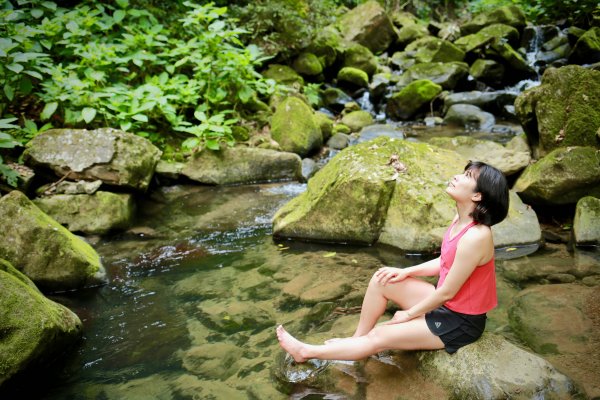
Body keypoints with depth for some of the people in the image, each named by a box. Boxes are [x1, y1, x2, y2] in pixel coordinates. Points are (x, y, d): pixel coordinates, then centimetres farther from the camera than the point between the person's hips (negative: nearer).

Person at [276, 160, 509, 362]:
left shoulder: (475, 237, -32)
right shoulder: (460, 220, -2)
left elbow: (447, 292, -24)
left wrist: (409, 314, -11)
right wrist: (405, 271, 1)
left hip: (460, 322, -8)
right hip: (445, 304, 8)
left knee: (379, 337, -5)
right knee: (381, 280, 3)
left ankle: (306, 352, 8)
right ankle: (357, 339, 19)